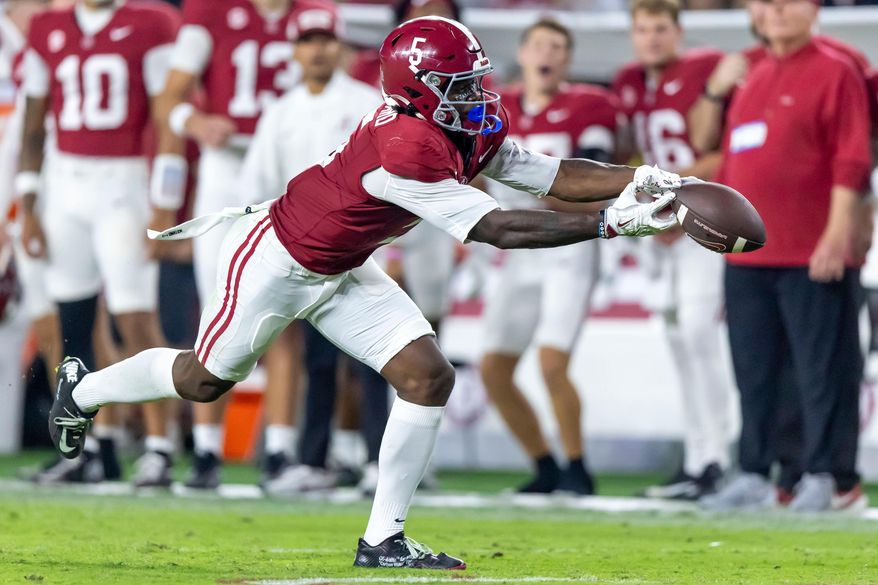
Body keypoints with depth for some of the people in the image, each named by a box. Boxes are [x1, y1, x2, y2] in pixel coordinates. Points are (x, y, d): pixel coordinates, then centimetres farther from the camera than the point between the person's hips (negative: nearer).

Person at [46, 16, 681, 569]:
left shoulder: (475, 129, -10)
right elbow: (497, 229, -37)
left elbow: (551, 176, -7)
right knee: (205, 379, 11)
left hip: (342, 273, 8)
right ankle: (83, 390, 41)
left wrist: (637, 178, -22)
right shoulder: (406, 146, -37)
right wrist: (611, 223, -37)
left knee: (430, 376, -5)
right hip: (276, 265, -8)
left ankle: (384, 539, 2)